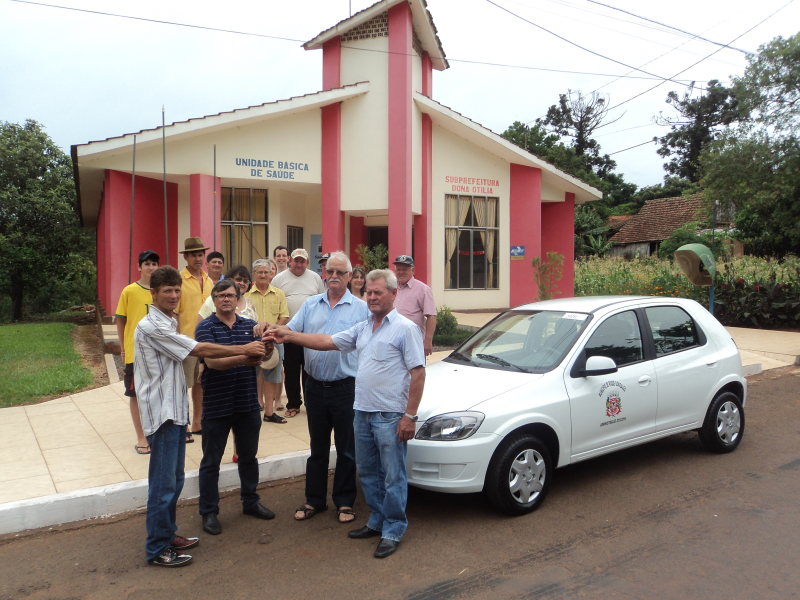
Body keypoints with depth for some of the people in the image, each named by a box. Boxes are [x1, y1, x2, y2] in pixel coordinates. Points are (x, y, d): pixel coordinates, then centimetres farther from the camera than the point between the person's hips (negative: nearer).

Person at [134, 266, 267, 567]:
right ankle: (157, 548, 9)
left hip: (175, 409, 10)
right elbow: (200, 350, -18)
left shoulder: (169, 322, 17)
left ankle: (168, 535, 29)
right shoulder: (151, 327, -17)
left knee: (175, 479, 17)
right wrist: (243, 350, -14)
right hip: (161, 412, -10)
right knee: (163, 483, -2)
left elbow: (191, 353, 14)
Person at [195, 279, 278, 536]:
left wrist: (267, 349, -28)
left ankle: (250, 502, 35)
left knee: (249, 455, 18)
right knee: (211, 461, 8)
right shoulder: (205, 327, -8)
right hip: (216, 406, -4)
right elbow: (211, 361, -21)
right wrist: (242, 359, -37)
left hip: (248, 404, 4)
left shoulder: (250, 325, 6)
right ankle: (209, 512, 23)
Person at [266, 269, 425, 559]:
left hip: (390, 415, -7)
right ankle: (377, 521, 33)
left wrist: (410, 415, -17)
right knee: (367, 472, 17)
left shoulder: (406, 328, -9)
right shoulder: (362, 328, 13)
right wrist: (289, 336, 1)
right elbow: (327, 341, 11)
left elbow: (418, 373, -13)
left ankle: (393, 531, 16)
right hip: (362, 412, 8)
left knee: (393, 476, 2)